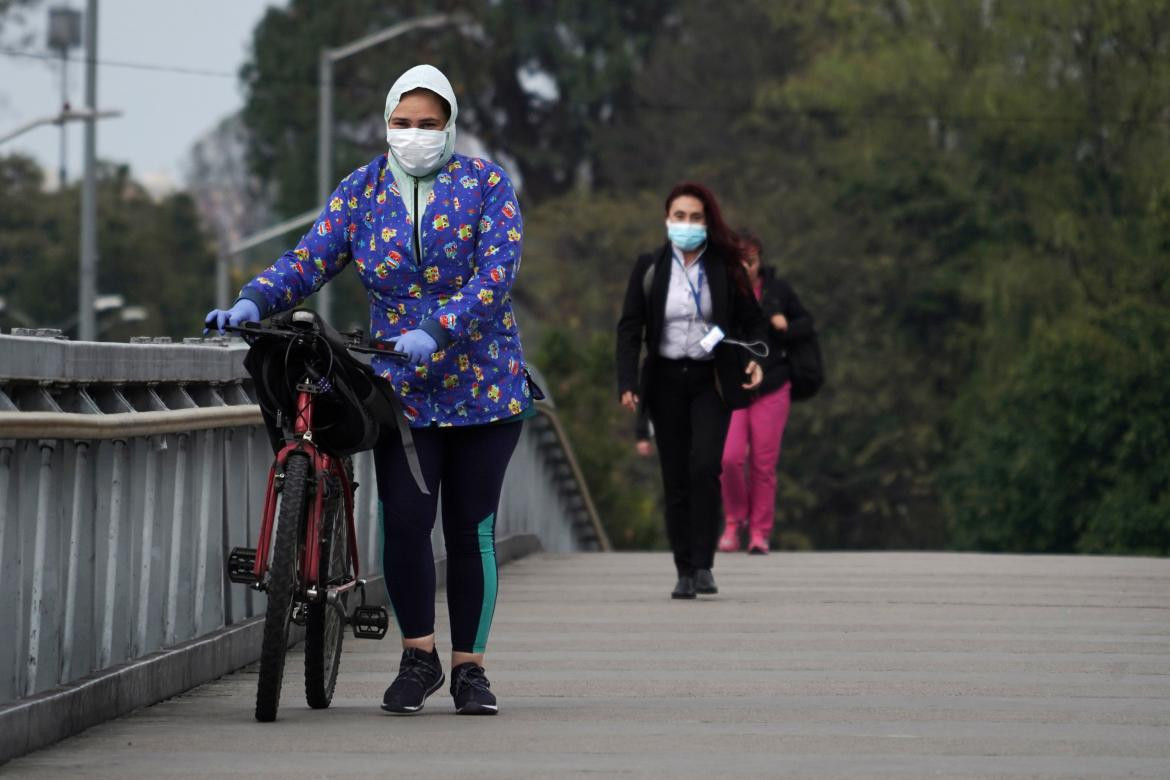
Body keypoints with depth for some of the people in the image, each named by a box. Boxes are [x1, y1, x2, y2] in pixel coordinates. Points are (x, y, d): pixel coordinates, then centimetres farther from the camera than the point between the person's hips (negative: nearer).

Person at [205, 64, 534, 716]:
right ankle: (418, 657, 6)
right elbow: (309, 261, 1)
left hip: (483, 388, -1)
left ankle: (470, 669, 14)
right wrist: (252, 303, -19)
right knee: (405, 521, -12)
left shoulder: (487, 185, -2)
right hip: (401, 391, 1)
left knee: (471, 532, 1)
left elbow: (496, 271, -14)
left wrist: (435, 331, -28)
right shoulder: (361, 191, 6)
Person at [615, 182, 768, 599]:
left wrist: (756, 359, -10)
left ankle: (703, 565, -15)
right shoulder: (649, 267, 3)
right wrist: (628, 382, -9)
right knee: (675, 480, 2)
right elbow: (630, 327, 2)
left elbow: (752, 320, 9)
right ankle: (684, 571, 7)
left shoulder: (725, 268, 2)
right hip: (666, 380, 1)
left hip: (711, 380, -1)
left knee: (705, 467, -18)